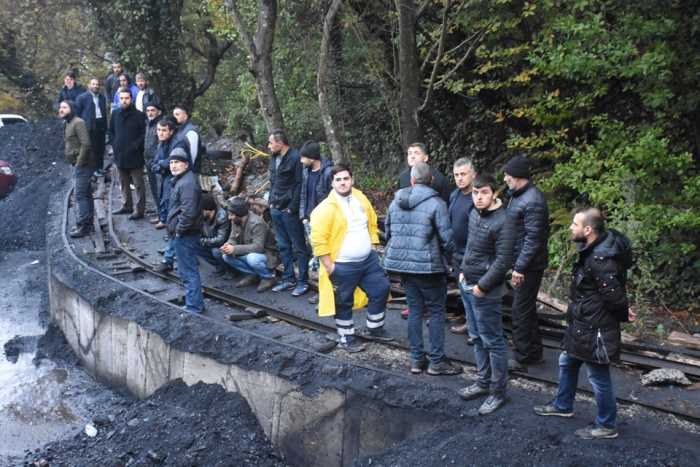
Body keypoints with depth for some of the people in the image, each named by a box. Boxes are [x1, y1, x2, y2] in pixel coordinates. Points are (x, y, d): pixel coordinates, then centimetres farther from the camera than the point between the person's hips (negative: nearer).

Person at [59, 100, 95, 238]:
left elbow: (86, 144, -23)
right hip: (77, 164, 10)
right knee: (85, 194, 15)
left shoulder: (78, 122, -14)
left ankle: (82, 225, -7)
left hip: (82, 165, -10)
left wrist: (79, 163, -20)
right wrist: (76, 164, 13)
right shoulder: (68, 124, 17)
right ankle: (87, 223, 22)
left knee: (80, 195, -10)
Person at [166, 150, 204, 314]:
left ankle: (194, 307, 2)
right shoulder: (180, 180, 15)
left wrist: (179, 230, -18)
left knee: (189, 271, -4)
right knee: (185, 271, 20)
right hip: (182, 234, 11)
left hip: (185, 235, -11)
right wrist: (175, 230, 18)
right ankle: (195, 302, 31)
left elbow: (189, 212, -28)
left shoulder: (187, 183, -21)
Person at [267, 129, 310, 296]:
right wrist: (271, 201, 12)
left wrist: (293, 207, -17)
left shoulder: (295, 158, -14)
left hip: (290, 210, -8)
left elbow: (300, 185, -16)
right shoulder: (274, 158, 11)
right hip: (276, 209, 8)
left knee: (298, 247, 0)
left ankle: (303, 282, 7)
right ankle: (288, 279, 23)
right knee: (283, 246, 14)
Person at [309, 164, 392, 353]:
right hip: (343, 266, -6)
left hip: (368, 259, 6)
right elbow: (318, 240, -18)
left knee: (381, 289, 12)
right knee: (344, 303, 6)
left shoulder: (361, 198, 4)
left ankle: (374, 328, 31)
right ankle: (346, 338, 24)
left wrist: (374, 247, 13)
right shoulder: (326, 208, -17)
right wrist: (329, 267, -18)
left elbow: (372, 223, 16)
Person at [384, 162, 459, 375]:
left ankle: (416, 359, 19)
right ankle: (436, 361, 9)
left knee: (414, 309, 15)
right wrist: (447, 258, 4)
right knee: (436, 311, 6)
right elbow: (446, 237, -13)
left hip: (402, 263, 6)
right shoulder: (436, 203, -12)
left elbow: (388, 231, 14)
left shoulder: (396, 201, 6)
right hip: (428, 266, -5)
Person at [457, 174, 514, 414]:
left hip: (486, 292, -8)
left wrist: (482, 286, -17)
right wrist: (463, 271, 11)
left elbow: (503, 261, -20)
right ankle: (483, 381, 32)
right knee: (477, 338, 18)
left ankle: (497, 392, 13)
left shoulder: (501, 223, -19)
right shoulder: (474, 213, 5)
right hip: (467, 285, 8)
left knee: (493, 342, 2)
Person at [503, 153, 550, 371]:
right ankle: (534, 352, 31)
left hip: (529, 266, -10)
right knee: (527, 308, 18)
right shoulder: (517, 195, 11)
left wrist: (520, 267, -23)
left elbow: (533, 238, -23)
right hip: (521, 262, 10)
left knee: (521, 311, -2)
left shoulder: (533, 201, -21)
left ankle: (522, 358, 8)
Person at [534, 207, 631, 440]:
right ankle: (563, 405, 45)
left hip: (595, 330, -10)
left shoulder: (601, 260, -30)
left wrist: (623, 313, -7)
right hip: (582, 324, 10)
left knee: (598, 377, 6)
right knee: (567, 362, 25)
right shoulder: (593, 249, 2)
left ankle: (607, 425, 24)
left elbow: (614, 297, -26)